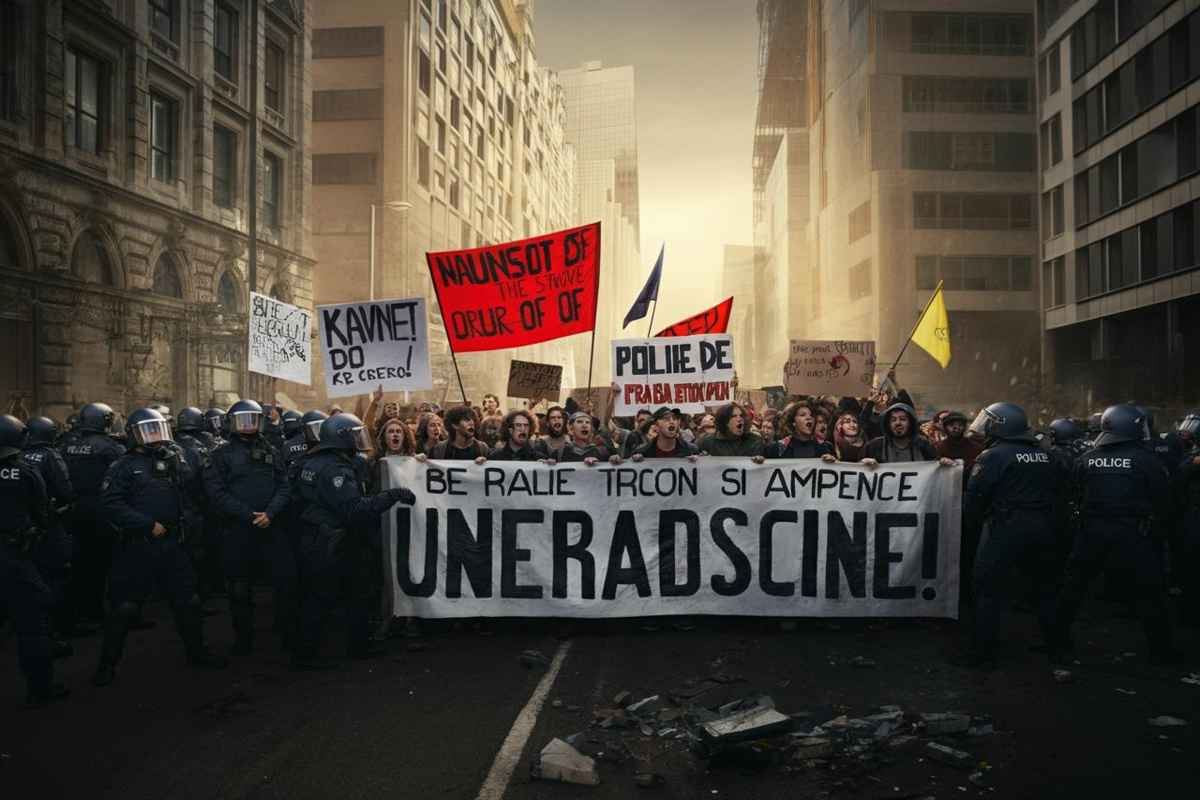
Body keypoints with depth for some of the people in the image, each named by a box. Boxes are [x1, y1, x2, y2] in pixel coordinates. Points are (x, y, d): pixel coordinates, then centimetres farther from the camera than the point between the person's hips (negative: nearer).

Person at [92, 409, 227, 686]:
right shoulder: (124, 466, -4)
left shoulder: (175, 458, 10)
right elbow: (110, 506, -13)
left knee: (188, 601, 12)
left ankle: (197, 652, 28)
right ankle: (107, 663, 17)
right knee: (124, 607, 2)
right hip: (137, 548, -4)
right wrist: (148, 524, -17)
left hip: (172, 545, 4)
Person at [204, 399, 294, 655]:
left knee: (287, 578, -5)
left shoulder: (271, 453, 12)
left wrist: (269, 513, -13)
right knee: (240, 586, 7)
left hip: (270, 526, 2)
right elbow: (217, 492, -7)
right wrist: (248, 515, -15)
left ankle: (291, 634, 9)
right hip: (237, 529, -2)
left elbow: (283, 487, 5)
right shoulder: (222, 455, 3)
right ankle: (243, 638, 20)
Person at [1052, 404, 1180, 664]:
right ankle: (1160, 650, 15)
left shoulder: (1087, 459, 2)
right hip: (1135, 531, -3)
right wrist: (1158, 524, 9)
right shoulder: (1146, 458, -9)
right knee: (1149, 590, 9)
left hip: (1093, 528, 3)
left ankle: (1059, 642, 18)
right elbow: (1163, 498, -6)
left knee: (1075, 583, 14)